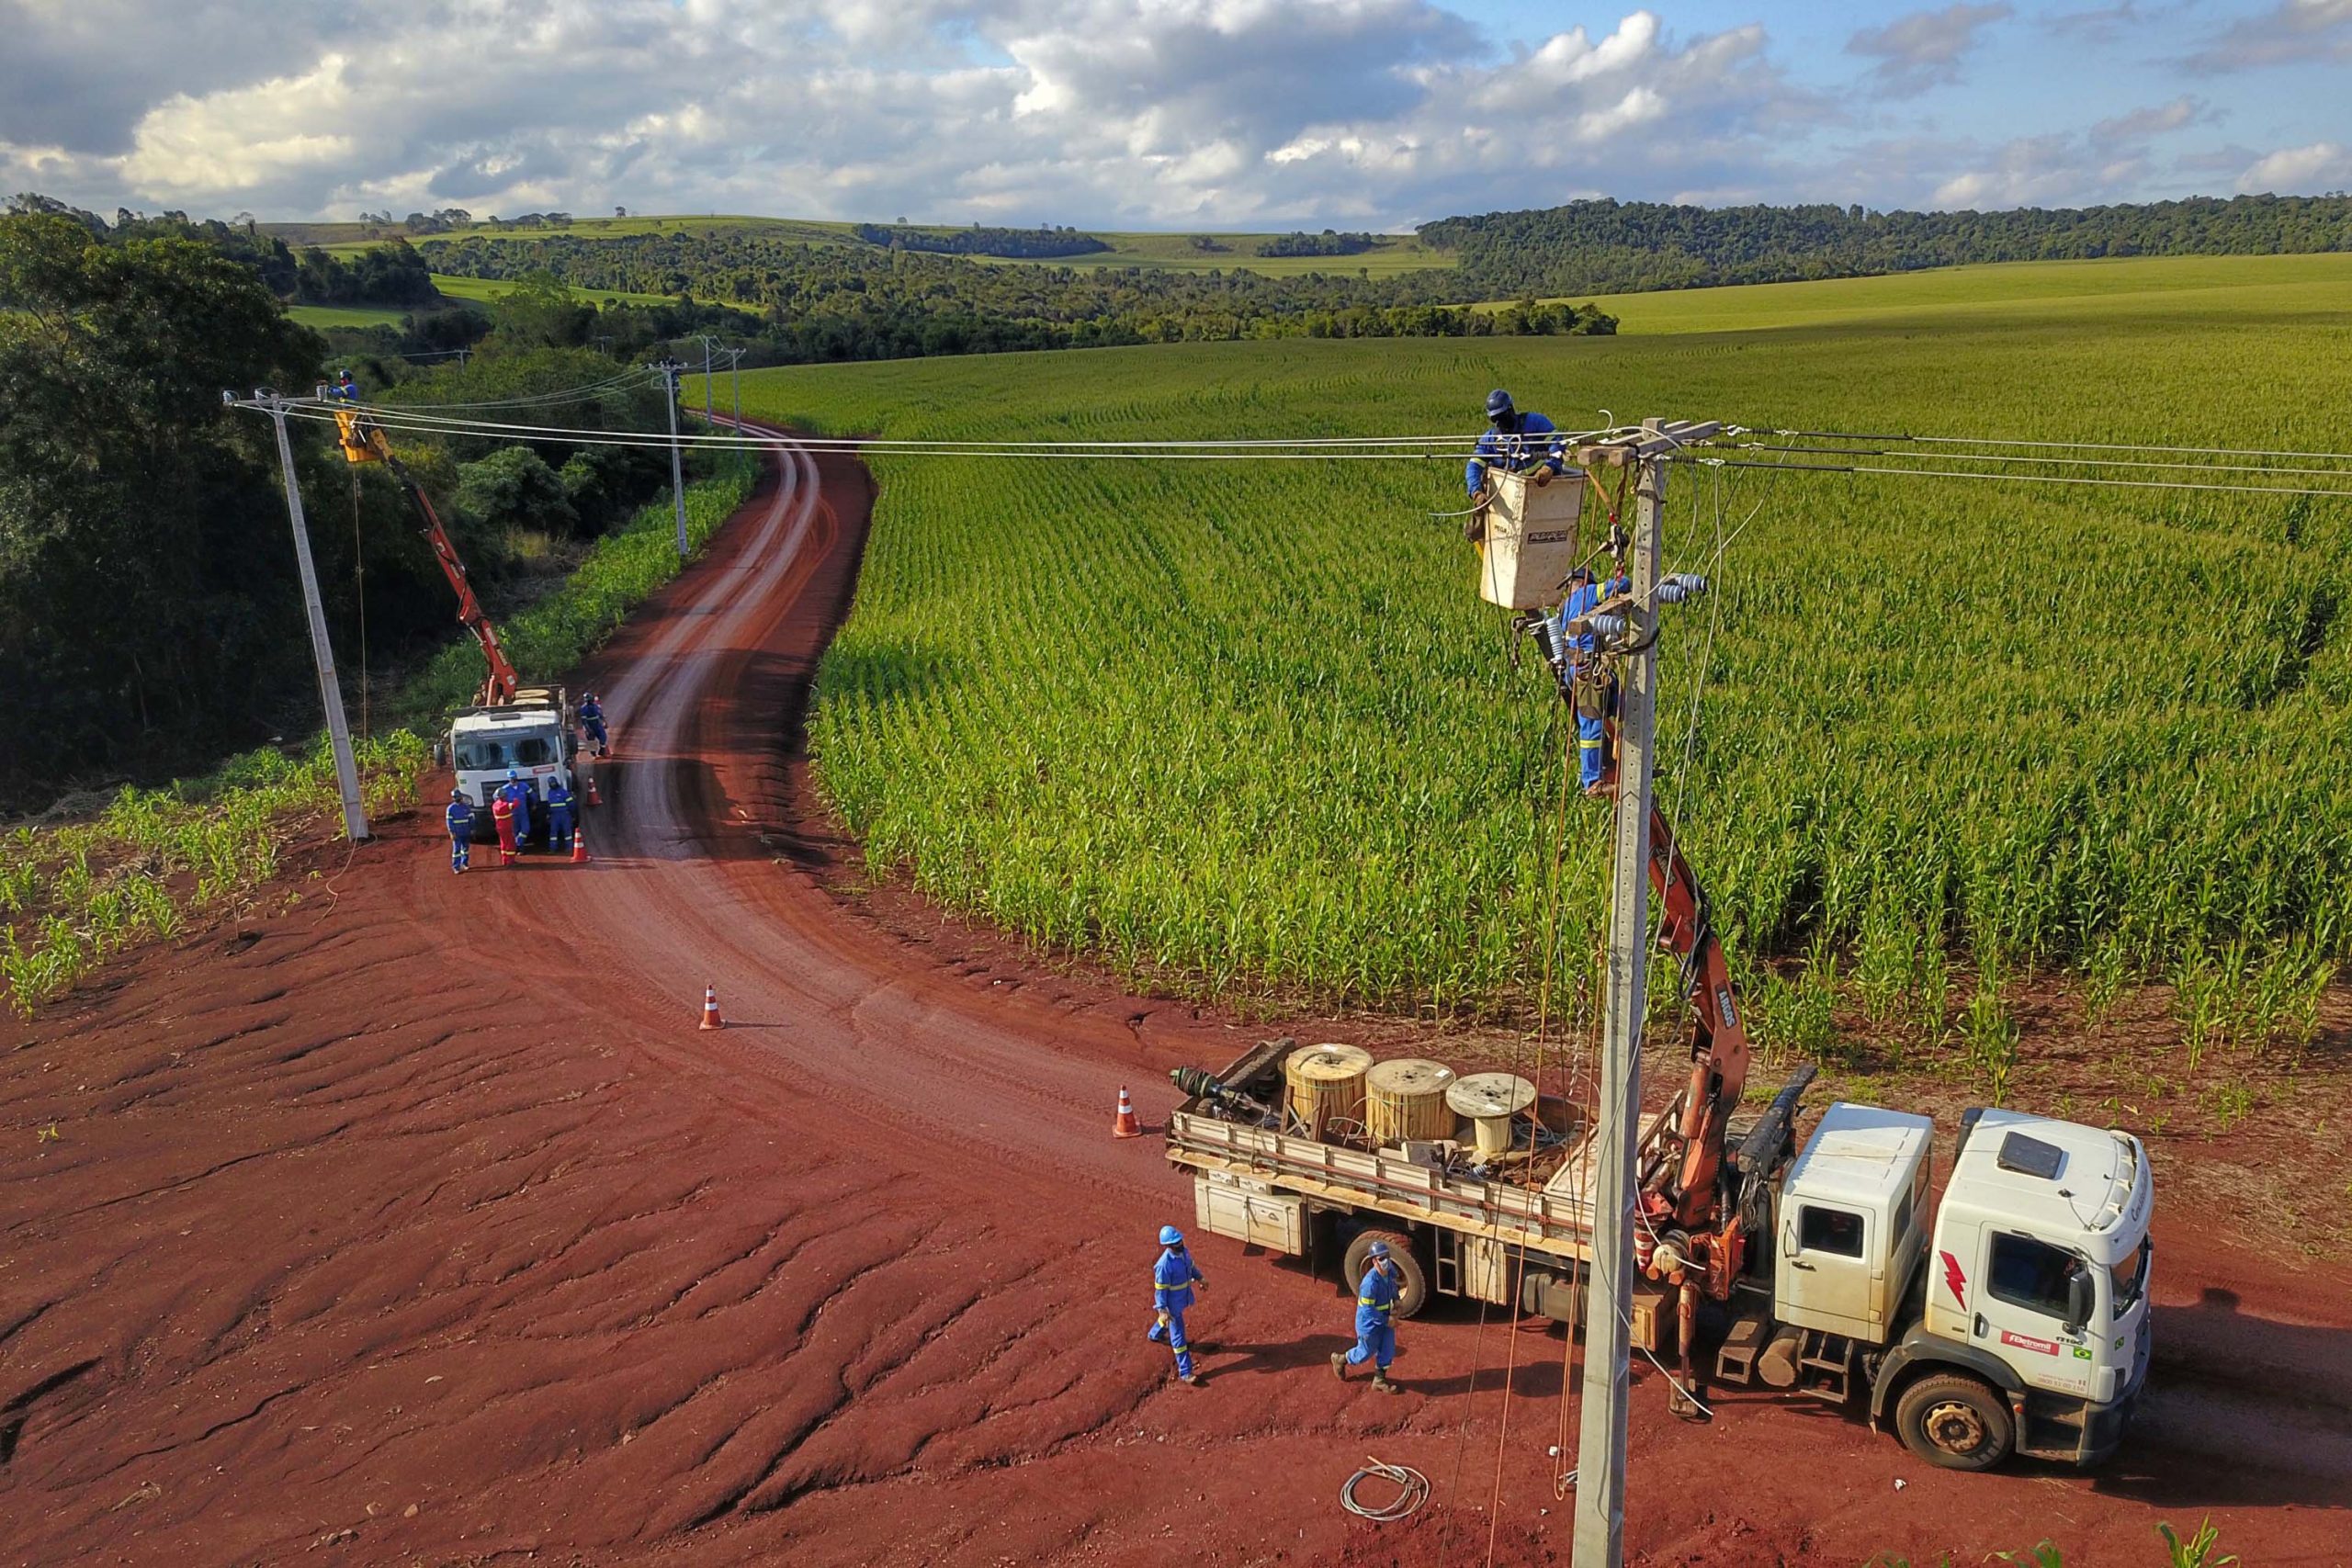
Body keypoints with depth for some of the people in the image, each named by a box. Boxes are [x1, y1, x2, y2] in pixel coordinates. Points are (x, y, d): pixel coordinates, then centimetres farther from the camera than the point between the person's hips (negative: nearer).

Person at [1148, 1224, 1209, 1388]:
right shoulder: (1164, 1265, -36)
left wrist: (1200, 1278, 21)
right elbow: (1160, 1290, -28)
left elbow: (1191, 1265, 11)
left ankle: (1154, 1335, 66)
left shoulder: (1183, 1252, -11)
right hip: (1173, 1302, -8)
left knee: (1168, 1319, 35)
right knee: (1178, 1336, 2)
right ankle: (1185, 1372, 11)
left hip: (1183, 1297, 8)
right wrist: (1162, 1310, -27)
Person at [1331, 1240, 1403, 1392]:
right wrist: (1386, 1320, -23)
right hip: (1369, 1323, -6)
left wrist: (1395, 1304, 0)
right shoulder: (1370, 1282, -34)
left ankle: (1379, 1380, 29)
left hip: (1386, 1318, 6)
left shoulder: (1391, 1272, -10)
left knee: (1387, 1350, 9)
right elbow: (1367, 1309, -28)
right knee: (1366, 1353, 12)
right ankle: (1340, 1359, 38)